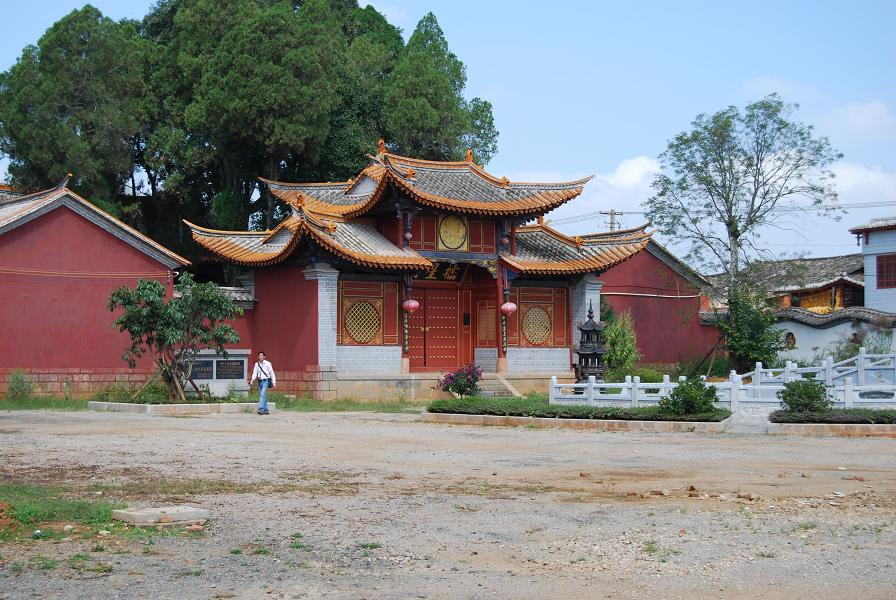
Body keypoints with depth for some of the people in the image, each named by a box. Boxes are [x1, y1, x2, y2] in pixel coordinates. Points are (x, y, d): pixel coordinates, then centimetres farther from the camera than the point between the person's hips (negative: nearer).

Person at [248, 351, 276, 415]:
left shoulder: (268, 363, 0)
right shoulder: (256, 364, 10)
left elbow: (272, 373, 2)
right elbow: (254, 373, 5)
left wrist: (274, 382, -2)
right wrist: (252, 380, -12)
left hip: (265, 381, -5)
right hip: (260, 381, 5)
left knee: (262, 395, -18)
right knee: (261, 396, 6)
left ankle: (261, 409, -25)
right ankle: (265, 410, 14)